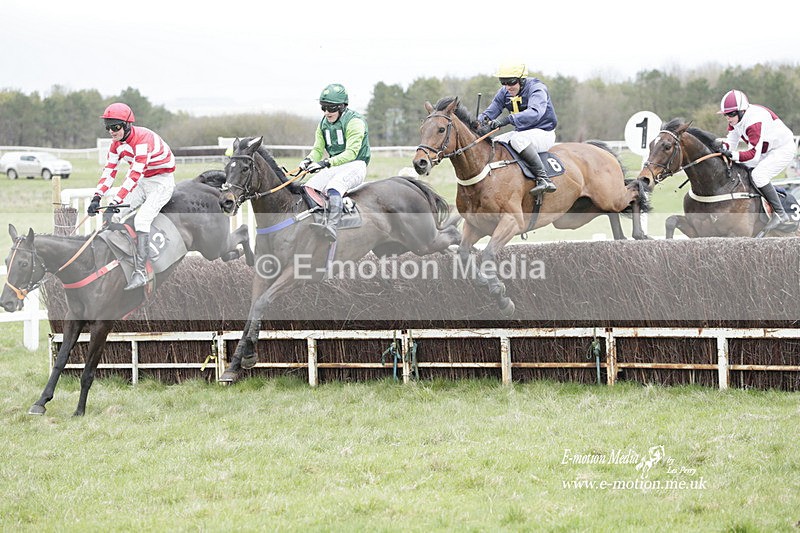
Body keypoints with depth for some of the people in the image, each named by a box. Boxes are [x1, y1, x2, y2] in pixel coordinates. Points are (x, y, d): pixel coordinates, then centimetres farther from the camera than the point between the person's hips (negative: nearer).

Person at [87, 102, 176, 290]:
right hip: (142, 182, 9)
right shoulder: (117, 143, -1)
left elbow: (135, 174, -35)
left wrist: (116, 200, -40)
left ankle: (140, 272, -25)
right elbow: (110, 170, -3)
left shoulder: (142, 138, -29)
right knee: (115, 215, -4)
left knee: (141, 220, -25)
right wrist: (97, 197, -16)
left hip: (162, 181, -9)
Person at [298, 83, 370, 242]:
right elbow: (318, 149, 14)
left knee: (333, 187, -37)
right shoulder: (323, 124, 13)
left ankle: (332, 226, -56)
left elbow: (351, 153, -20)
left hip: (355, 165, -8)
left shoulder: (355, 122, -11)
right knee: (308, 188, -15)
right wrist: (308, 160, -11)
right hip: (334, 166, 8)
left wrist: (326, 163, -29)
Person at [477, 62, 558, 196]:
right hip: (521, 132, 8)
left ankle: (543, 178, -40)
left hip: (543, 133, -8)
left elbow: (534, 113, -37)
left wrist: (507, 119, -47)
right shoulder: (504, 92, 3)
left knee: (517, 139, -36)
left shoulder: (536, 88, -20)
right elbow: (491, 110, 1)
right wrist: (483, 120, -26)